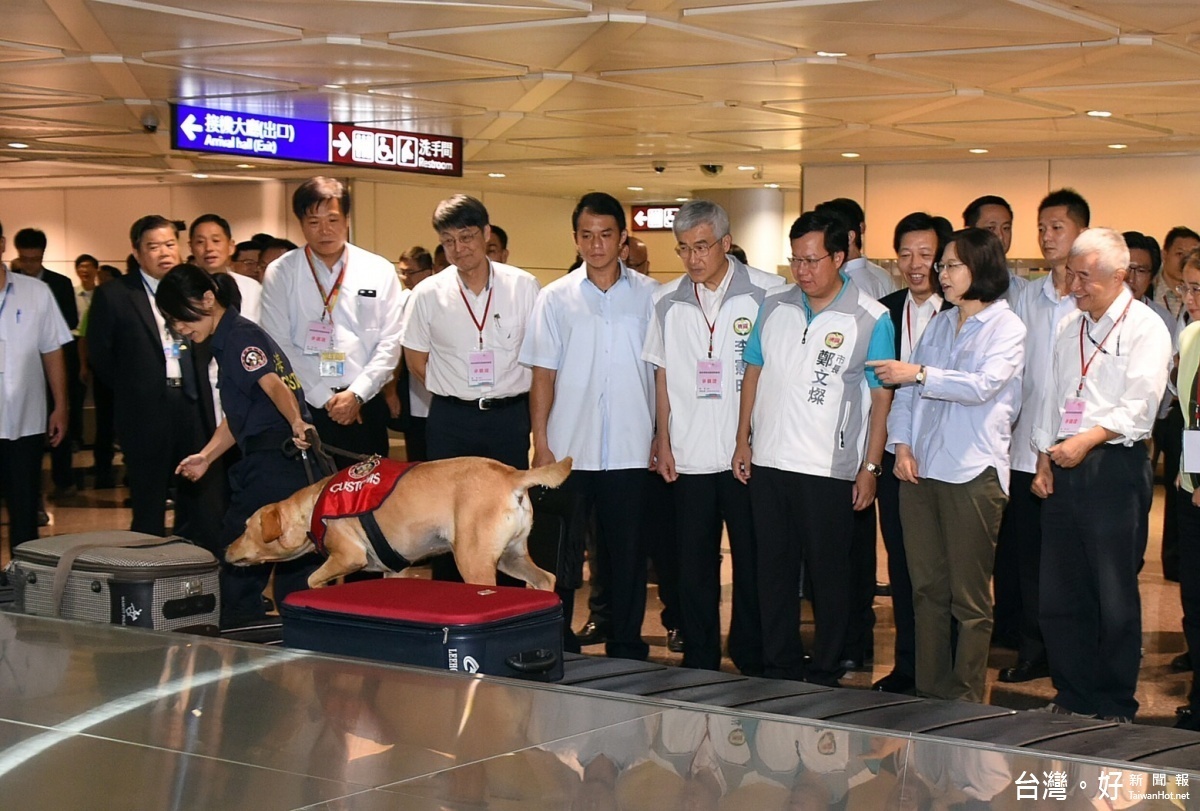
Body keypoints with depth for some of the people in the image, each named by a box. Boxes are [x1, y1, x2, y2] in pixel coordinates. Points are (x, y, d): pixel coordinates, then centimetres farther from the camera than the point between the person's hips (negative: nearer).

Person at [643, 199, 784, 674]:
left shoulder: (767, 293, -4)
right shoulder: (668, 302, 7)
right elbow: (663, 373, 13)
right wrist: (663, 440, 7)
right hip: (690, 454, 3)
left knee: (753, 561, 4)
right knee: (693, 564, 7)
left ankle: (752, 662, 15)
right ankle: (699, 661, 17)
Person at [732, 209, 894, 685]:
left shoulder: (871, 319, -5)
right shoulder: (774, 307, 7)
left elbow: (882, 397, -4)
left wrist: (870, 467, -7)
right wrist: (743, 440, 9)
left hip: (830, 470, -4)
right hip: (767, 465, 4)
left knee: (828, 575, 4)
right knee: (774, 571, 11)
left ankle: (824, 676, 15)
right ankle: (779, 669, 22)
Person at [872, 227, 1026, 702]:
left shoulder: (1006, 327, -2)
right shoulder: (938, 324, 16)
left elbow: (984, 385, -18)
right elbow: (906, 391, 14)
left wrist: (919, 374, -17)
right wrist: (902, 444, 1)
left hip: (973, 472, -6)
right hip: (920, 469, 6)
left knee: (969, 596, -1)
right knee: (927, 588, 9)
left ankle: (967, 699, 6)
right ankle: (929, 693, 16)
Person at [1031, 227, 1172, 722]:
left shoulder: (1145, 328, -4)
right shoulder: (1069, 329, 18)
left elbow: (1139, 405, -14)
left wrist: (1086, 439, -24)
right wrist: (1044, 459, 10)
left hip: (1114, 468, -6)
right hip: (1063, 472, 6)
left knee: (1115, 599, -3)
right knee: (1059, 595, 7)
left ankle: (1116, 707, 7)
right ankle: (1072, 698, 18)